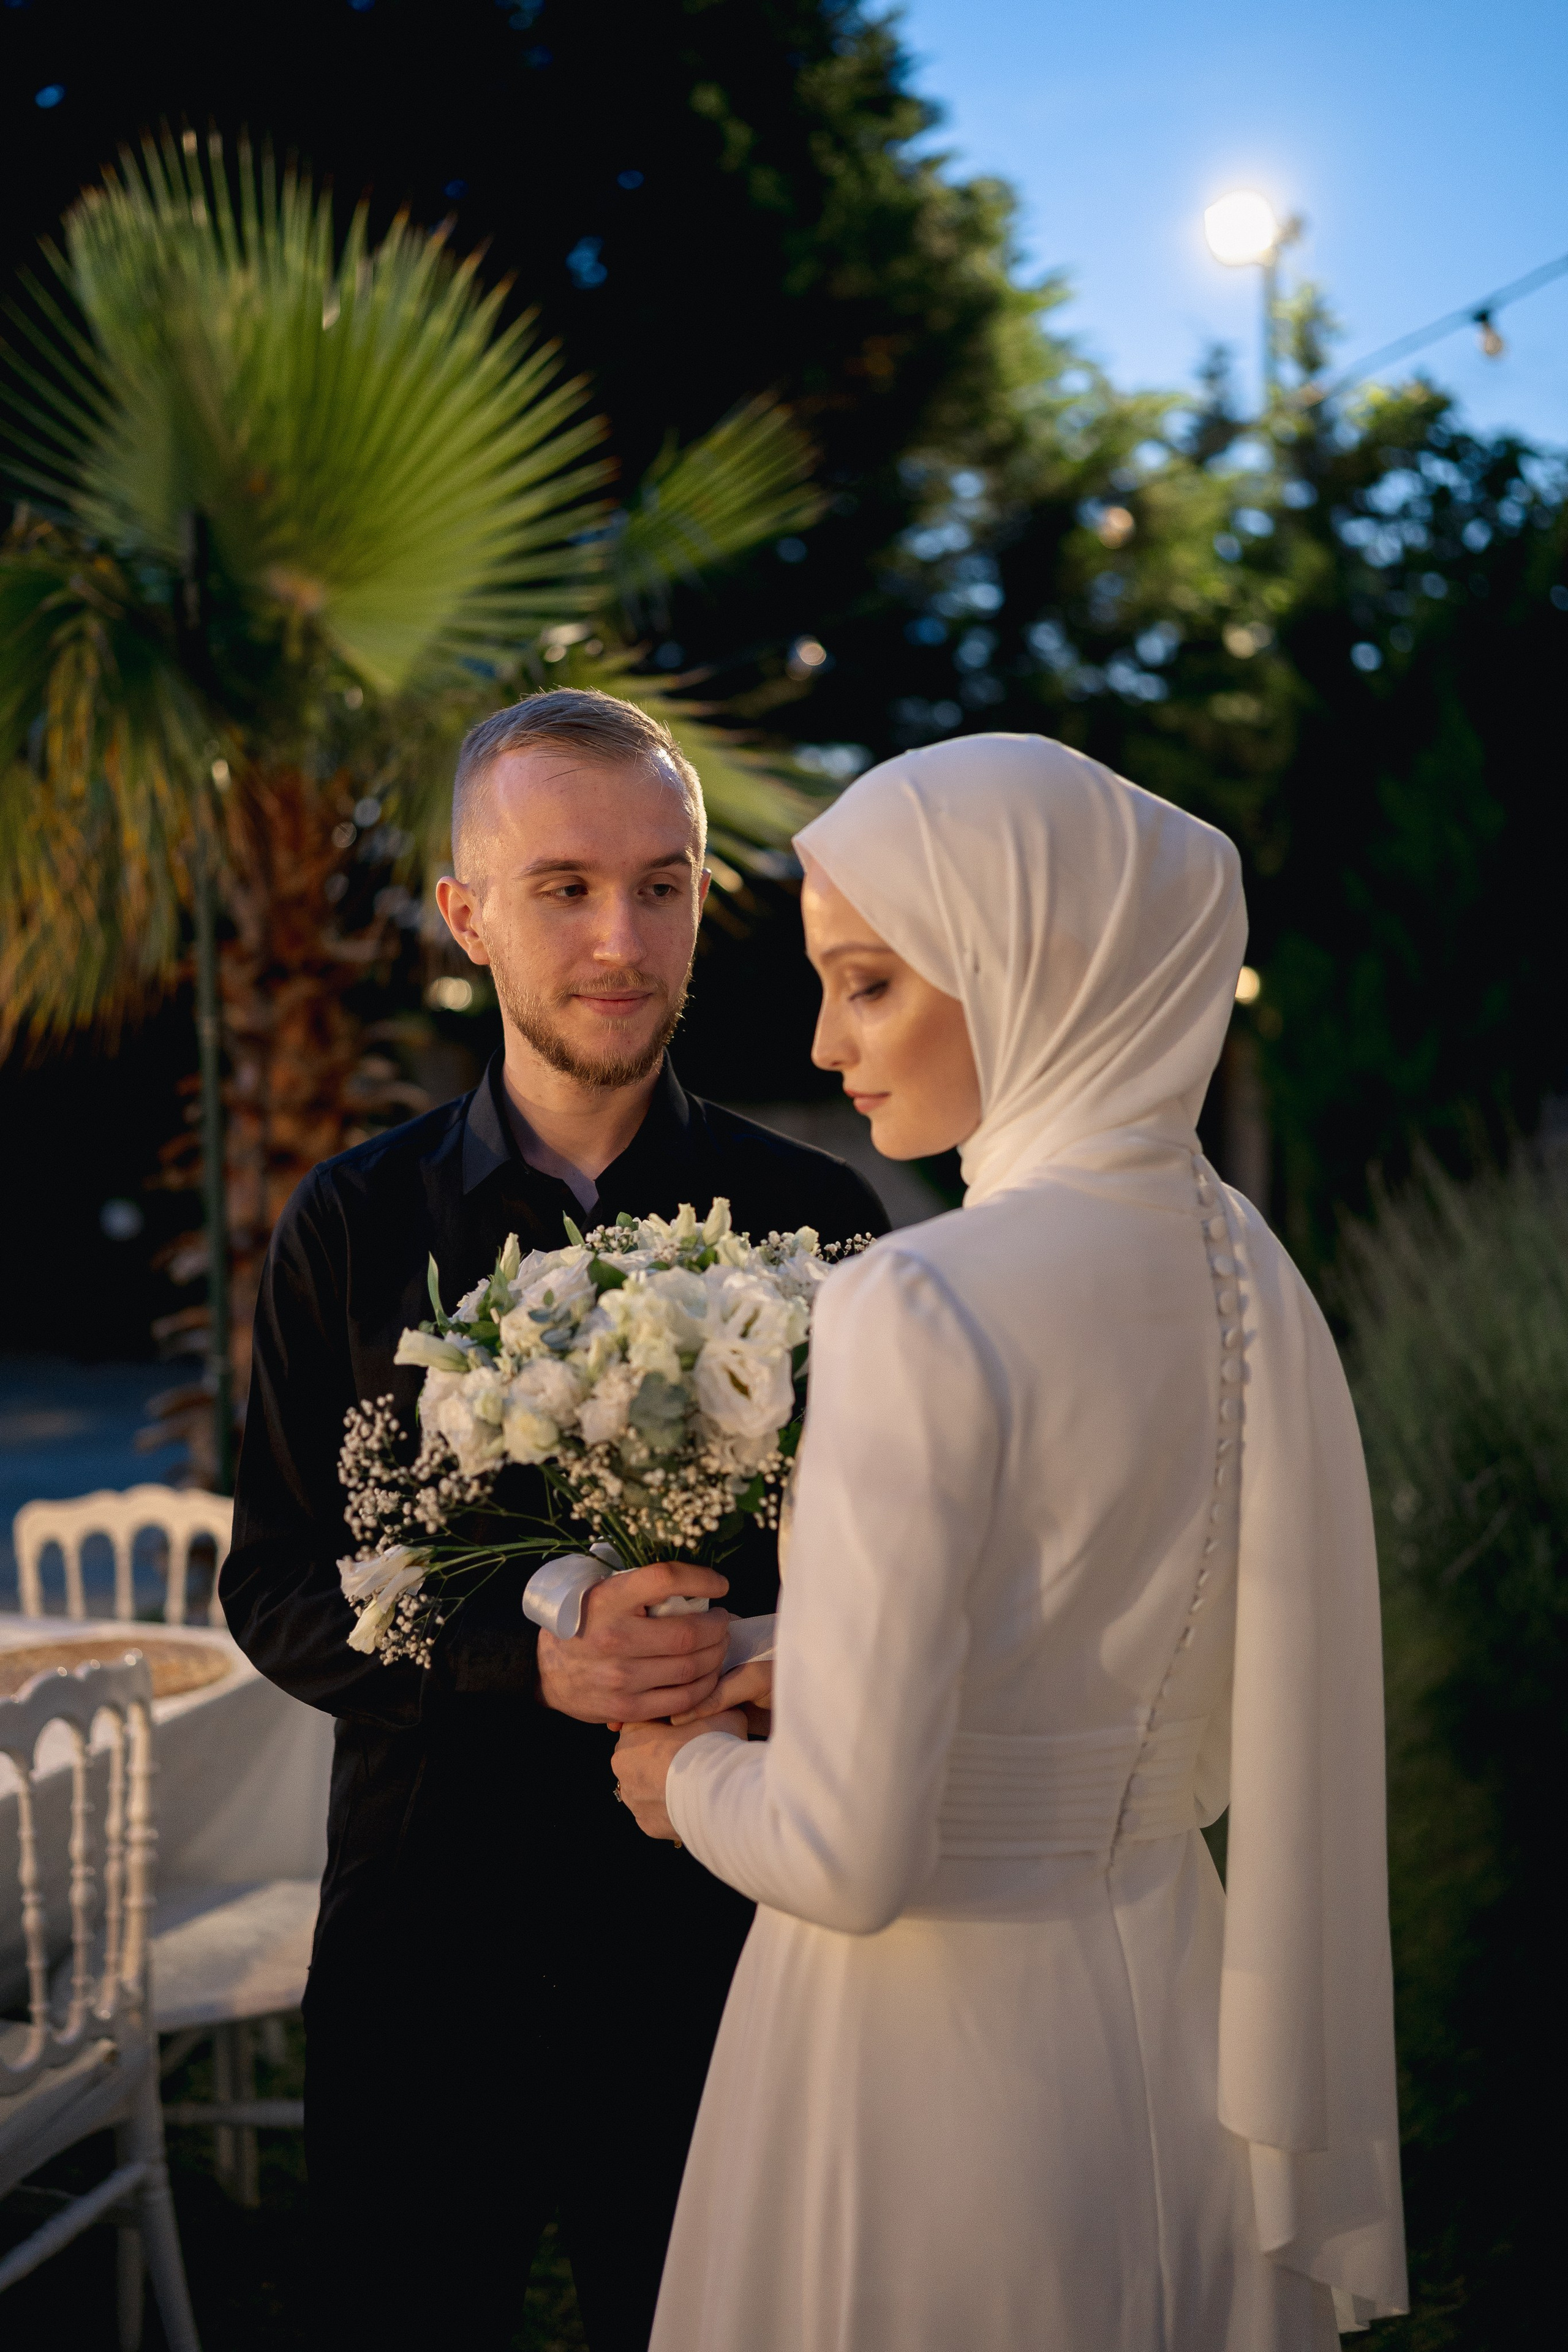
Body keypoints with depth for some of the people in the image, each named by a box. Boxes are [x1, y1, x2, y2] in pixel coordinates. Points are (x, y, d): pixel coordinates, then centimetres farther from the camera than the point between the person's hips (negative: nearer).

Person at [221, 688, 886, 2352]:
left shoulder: (813, 1221, -3)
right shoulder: (353, 1227, -1)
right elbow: (274, 1591, -2)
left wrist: (741, 1655, -21)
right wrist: (526, 1657, -19)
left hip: (719, 1957, 0)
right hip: (427, 1950, 1)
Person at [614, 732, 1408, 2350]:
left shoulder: (926, 1309, -23)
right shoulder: (1246, 1271, 0)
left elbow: (849, 1852, -23)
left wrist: (694, 1777, -2)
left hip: (936, 2064, -7)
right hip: (1183, 2021, 7)